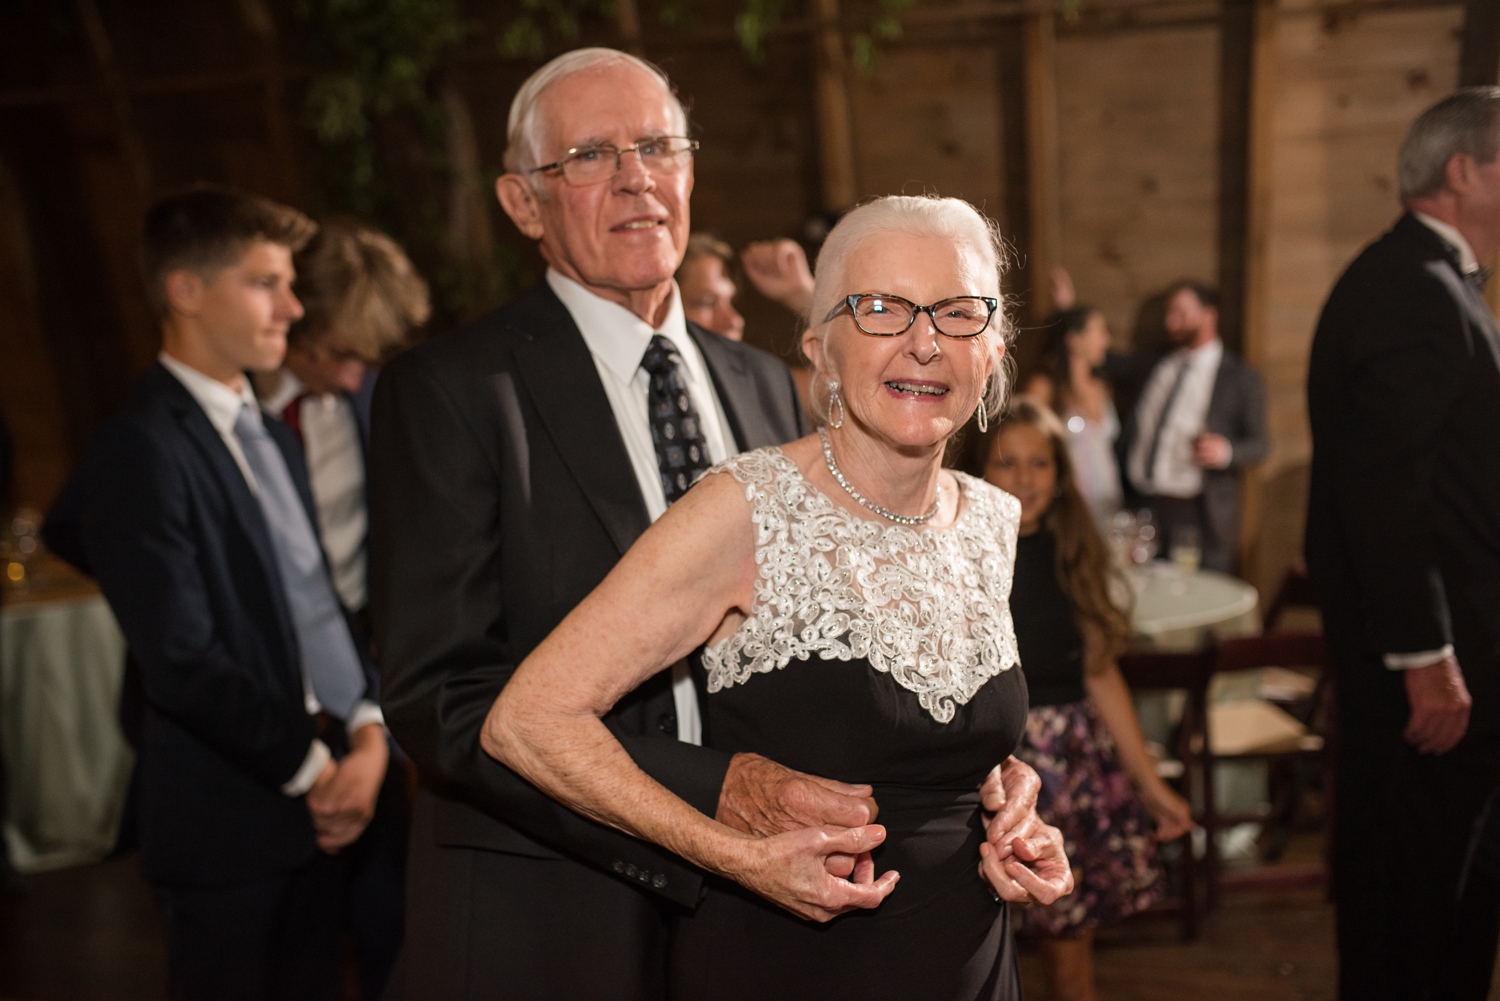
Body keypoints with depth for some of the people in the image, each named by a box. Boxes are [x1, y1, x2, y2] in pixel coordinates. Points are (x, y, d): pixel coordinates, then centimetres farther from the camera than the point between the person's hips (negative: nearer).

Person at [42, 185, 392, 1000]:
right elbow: (183, 662, -19)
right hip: (229, 822, -7)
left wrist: (367, 729, -4)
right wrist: (312, 767, -11)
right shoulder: (141, 452, -15)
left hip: (319, 808, 8)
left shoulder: (273, 438, 13)